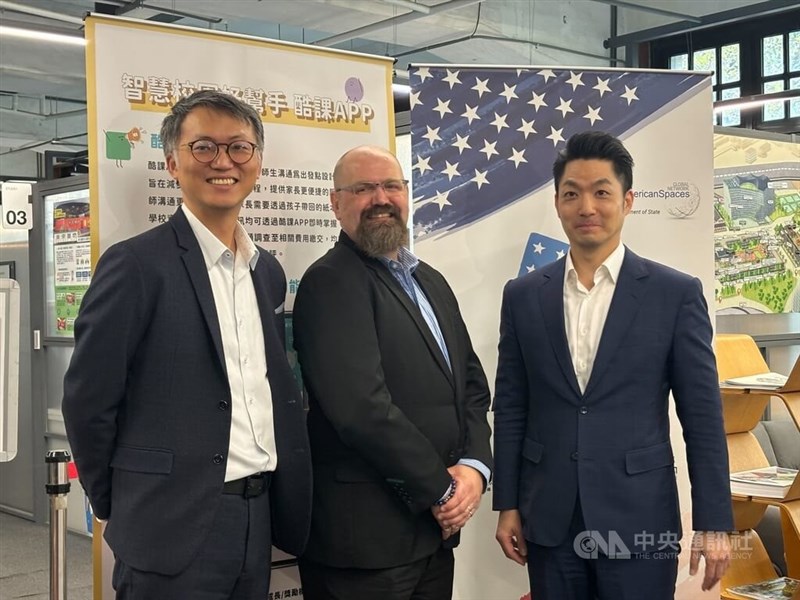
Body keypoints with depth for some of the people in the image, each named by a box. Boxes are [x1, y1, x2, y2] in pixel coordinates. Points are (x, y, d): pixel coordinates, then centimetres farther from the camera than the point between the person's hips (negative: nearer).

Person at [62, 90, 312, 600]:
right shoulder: (137, 264, -10)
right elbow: (88, 400, -9)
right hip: (173, 530, -6)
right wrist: (123, 508, 0)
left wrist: (281, 504, 11)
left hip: (259, 520, 6)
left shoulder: (268, 271, 11)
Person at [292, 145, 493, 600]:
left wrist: (475, 466, -6)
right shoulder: (330, 282, -12)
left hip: (436, 527, 8)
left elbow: (472, 383, 12)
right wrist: (442, 489, -13)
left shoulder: (432, 282, 14)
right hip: (365, 536, -7)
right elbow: (362, 408, -21)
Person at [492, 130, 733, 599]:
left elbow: (703, 417, -3)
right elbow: (510, 409, 7)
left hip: (639, 519, -2)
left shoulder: (676, 293, -3)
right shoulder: (523, 296, 4)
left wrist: (714, 523, -4)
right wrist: (508, 505, 6)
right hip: (549, 521, 2)